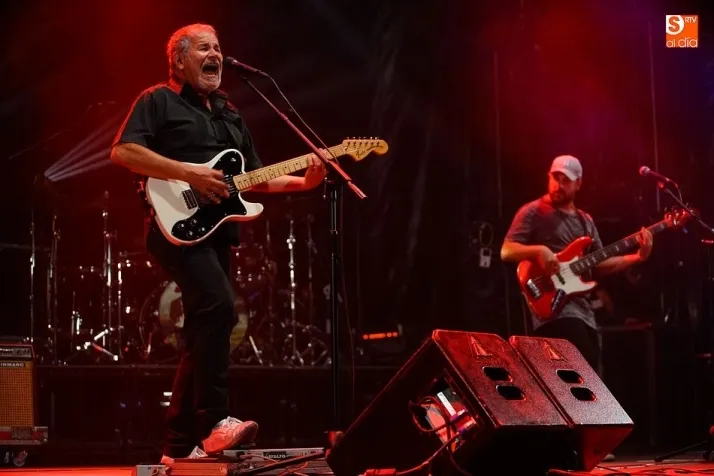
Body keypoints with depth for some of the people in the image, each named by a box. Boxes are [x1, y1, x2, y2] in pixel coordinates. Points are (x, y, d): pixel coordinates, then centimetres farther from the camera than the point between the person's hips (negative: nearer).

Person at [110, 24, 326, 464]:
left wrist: (303, 182, 5)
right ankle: (214, 423, -25)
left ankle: (180, 447, 9)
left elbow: (255, 177, 23)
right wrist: (189, 172, -18)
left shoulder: (231, 115, 24)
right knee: (219, 307, -27)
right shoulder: (159, 101, 2)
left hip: (217, 231, 8)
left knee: (203, 333, 5)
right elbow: (123, 151, -12)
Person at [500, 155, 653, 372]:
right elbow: (506, 251, -9)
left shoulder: (585, 221, 19)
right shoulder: (533, 212, -2)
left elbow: (599, 265, 17)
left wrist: (637, 257, 5)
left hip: (584, 311, 8)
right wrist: (539, 250, -26)